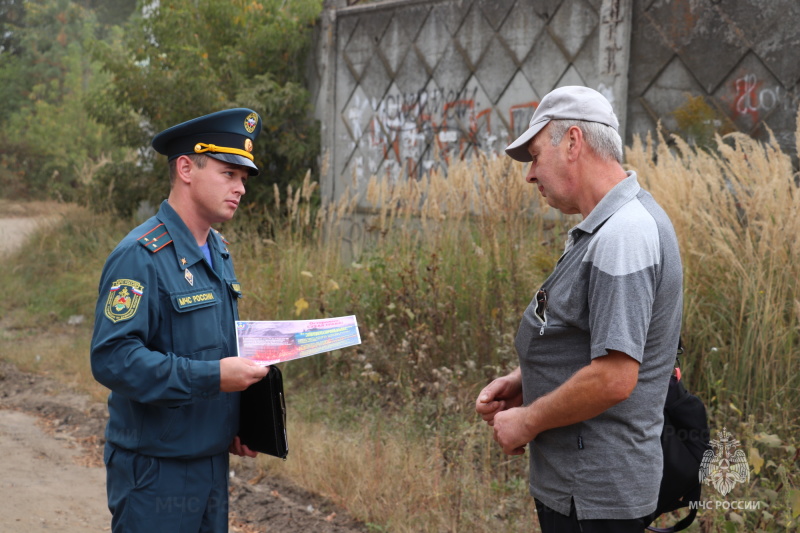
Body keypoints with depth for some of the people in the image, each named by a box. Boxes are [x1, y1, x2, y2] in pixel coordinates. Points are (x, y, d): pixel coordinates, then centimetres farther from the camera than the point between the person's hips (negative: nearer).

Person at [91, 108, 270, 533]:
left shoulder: (219, 252, 11)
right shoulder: (140, 257, -17)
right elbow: (112, 358, -25)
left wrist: (233, 425, 9)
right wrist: (213, 377, -27)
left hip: (213, 462, 8)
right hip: (155, 469, -8)